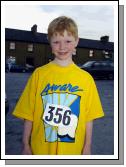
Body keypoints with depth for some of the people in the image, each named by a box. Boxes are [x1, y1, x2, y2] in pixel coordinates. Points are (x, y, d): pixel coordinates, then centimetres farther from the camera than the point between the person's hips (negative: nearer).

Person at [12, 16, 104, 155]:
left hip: (73, 149, 1)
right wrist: (26, 146, -2)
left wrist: (87, 148, 0)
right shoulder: (39, 74, -6)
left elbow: (88, 118, -1)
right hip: (41, 149, 0)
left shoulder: (86, 78, -4)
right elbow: (28, 114, -4)